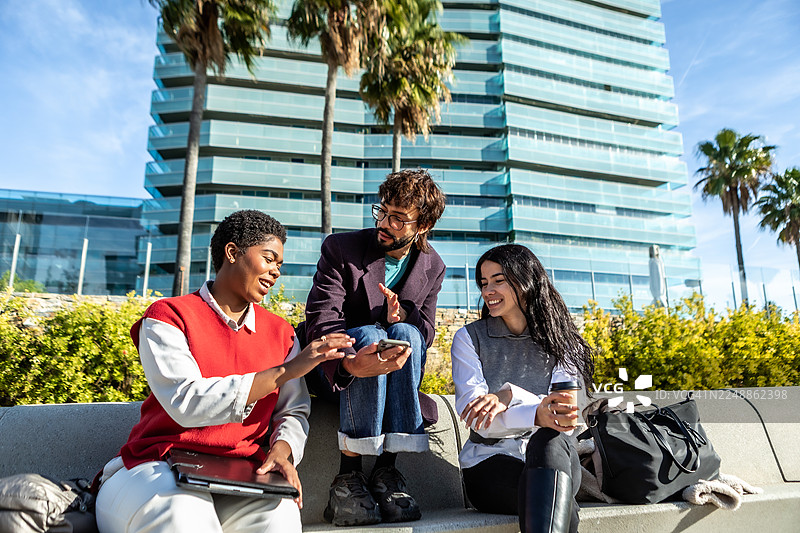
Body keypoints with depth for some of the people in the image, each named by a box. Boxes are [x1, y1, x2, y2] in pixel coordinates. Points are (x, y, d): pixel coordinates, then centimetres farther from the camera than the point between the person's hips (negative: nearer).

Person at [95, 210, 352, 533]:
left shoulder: (280, 333, 10)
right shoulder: (168, 316, -4)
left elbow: (294, 411, 9)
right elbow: (186, 402, -19)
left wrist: (281, 450, -15)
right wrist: (286, 370, -21)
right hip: (159, 470, -2)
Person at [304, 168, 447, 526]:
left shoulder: (432, 266, 2)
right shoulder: (340, 249, -10)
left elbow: (426, 331, 0)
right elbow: (321, 319, -22)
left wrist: (402, 316, -26)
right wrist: (350, 363, -44)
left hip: (395, 372, 3)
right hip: (339, 372, -2)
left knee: (406, 333, -30)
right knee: (371, 334, -34)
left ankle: (386, 469, -27)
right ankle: (348, 474, -30)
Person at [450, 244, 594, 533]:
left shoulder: (562, 341, 8)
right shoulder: (469, 337, 5)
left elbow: (565, 408, -8)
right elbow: (474, 414, -10)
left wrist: (509, 395, -28)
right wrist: (536, 415, -30)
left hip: (555, 464, 2)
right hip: (489, 463, -1)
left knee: (549, 440, -38)